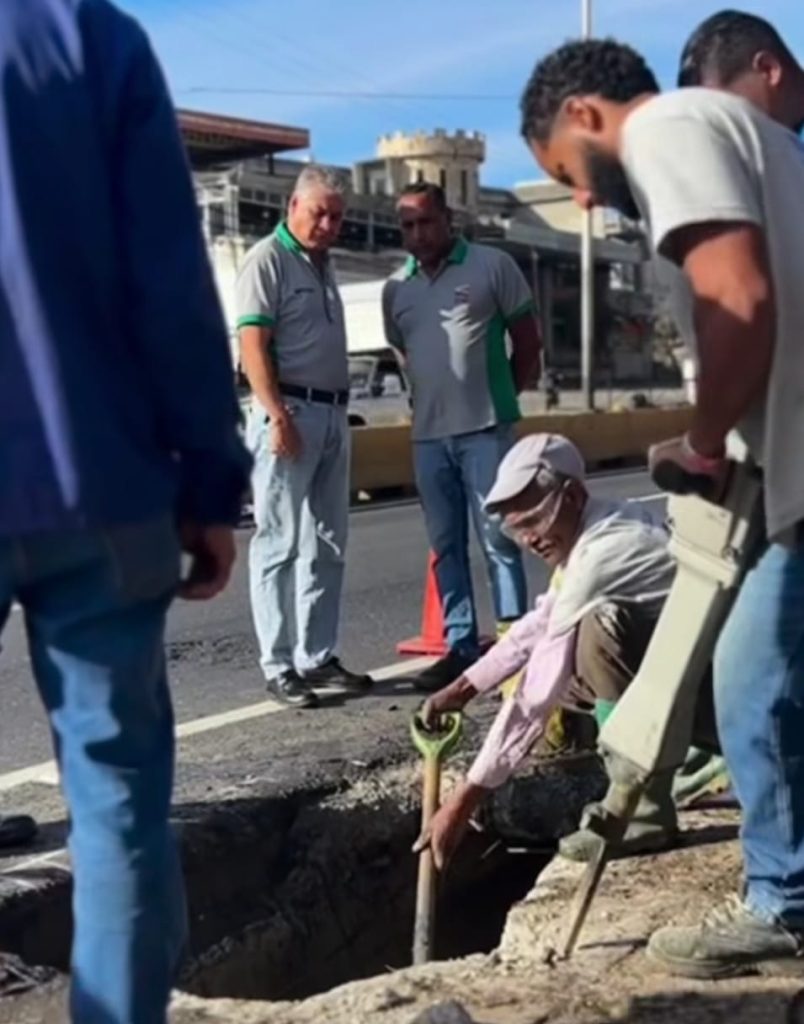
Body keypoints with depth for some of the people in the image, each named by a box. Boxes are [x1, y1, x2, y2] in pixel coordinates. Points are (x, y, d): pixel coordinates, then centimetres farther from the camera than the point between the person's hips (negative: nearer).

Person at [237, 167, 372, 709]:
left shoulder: (324, 265, 19)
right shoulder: (268, 260, -6)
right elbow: (253, 345, -14)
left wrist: (338, 410, 16)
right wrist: (278, 416, -22)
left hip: (333, 413, 8)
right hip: (290, 411, -8)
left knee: (327, 545, 10)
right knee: (280, 544, -3)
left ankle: (318, 657, 18)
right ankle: (279, 666, 2)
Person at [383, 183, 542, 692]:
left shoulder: (493, 266, -1)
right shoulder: (396, 288, 12)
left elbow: (528, 341, 4)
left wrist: (500, 396, 4)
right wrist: (432, 399, 13)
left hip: (486, 429, -5)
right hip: (428, 435, 5)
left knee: (499, 540, -2)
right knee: (446, 545, 9)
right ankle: (461, 646, 17)